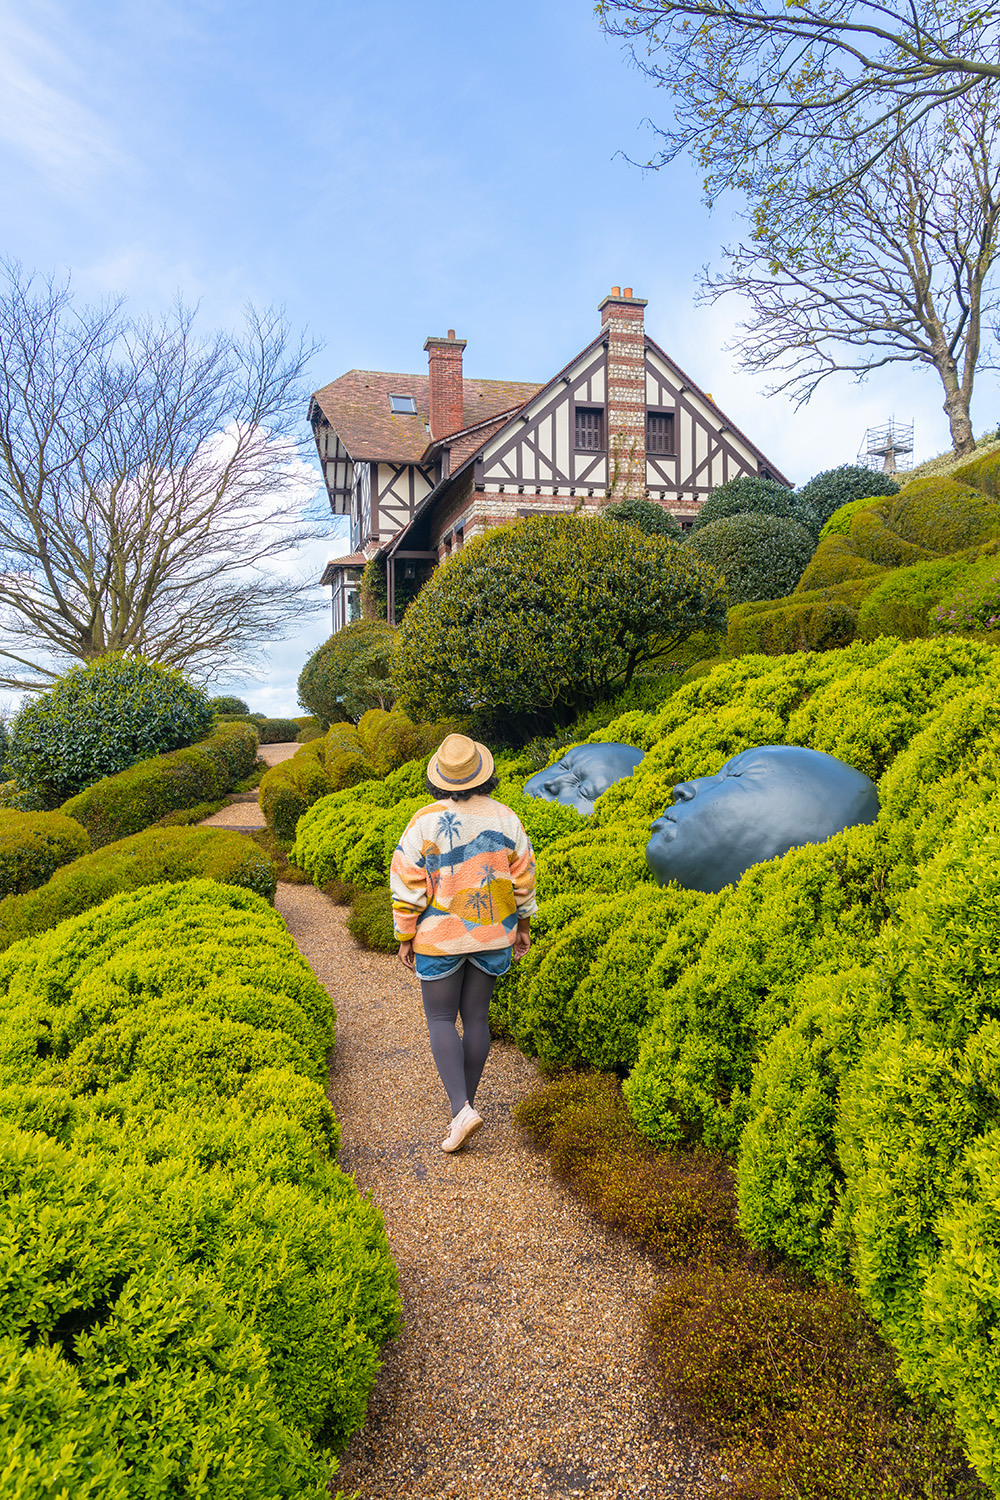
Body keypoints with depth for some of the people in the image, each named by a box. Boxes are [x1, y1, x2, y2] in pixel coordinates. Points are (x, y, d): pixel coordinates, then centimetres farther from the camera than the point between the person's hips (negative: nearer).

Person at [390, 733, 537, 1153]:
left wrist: (405, 937, -1)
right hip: (492, 934, 3)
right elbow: (522, 876, 0)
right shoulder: (504, 818, -7)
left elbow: (408, 886, -13)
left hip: (441, 937, -3)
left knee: (440, 1019, 8)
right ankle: (465, 1101, 23)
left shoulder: (424, 823, -16)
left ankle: (461, 1108, -6)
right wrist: (523, 925, 13)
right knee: (476, 1016, 14)